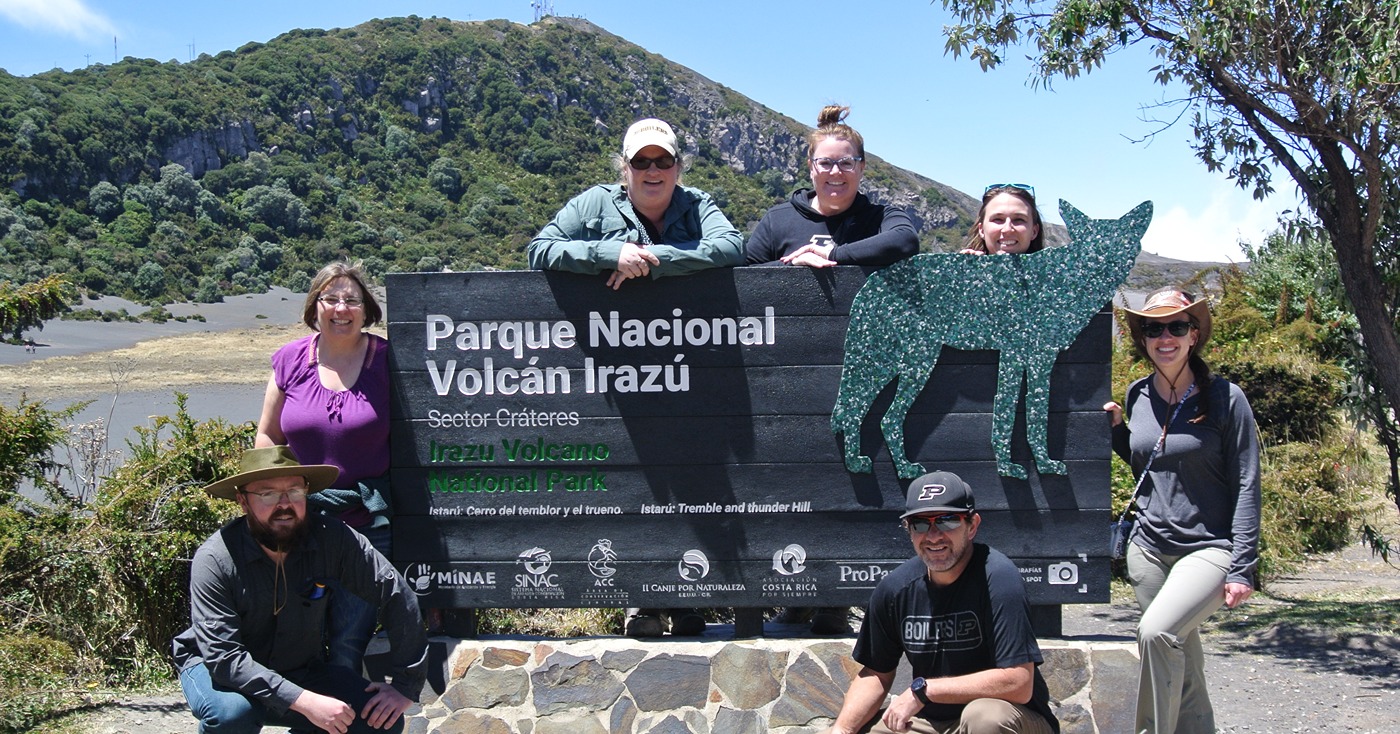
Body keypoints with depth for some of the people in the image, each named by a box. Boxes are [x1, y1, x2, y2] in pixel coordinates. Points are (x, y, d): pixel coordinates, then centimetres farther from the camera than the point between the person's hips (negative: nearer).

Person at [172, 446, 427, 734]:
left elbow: (398, 596, -15)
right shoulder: (214, 561, -24)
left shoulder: (332, 538, -19)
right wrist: (304, 701, -36)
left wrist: (406, 687, -15)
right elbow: (223, 656, -29)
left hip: (301, 671, 4)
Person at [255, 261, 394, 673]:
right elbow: (267, 436, 14)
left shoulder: (386, 360, -2)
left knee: (350, 639, -2)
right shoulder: (291, 360, 5)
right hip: (301, 518, 3)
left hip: (369, 522, -2)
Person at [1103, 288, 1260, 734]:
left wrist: (1242, 568, -13)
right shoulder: (1138, 396, 7)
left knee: (1156, 631, -26)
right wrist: (1117, 429, 4)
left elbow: (1246, 486, -8)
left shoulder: (1224, 398, -7)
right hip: (1149, 548, 5)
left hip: (1209, 548, -5)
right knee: (1184, 667, 9)